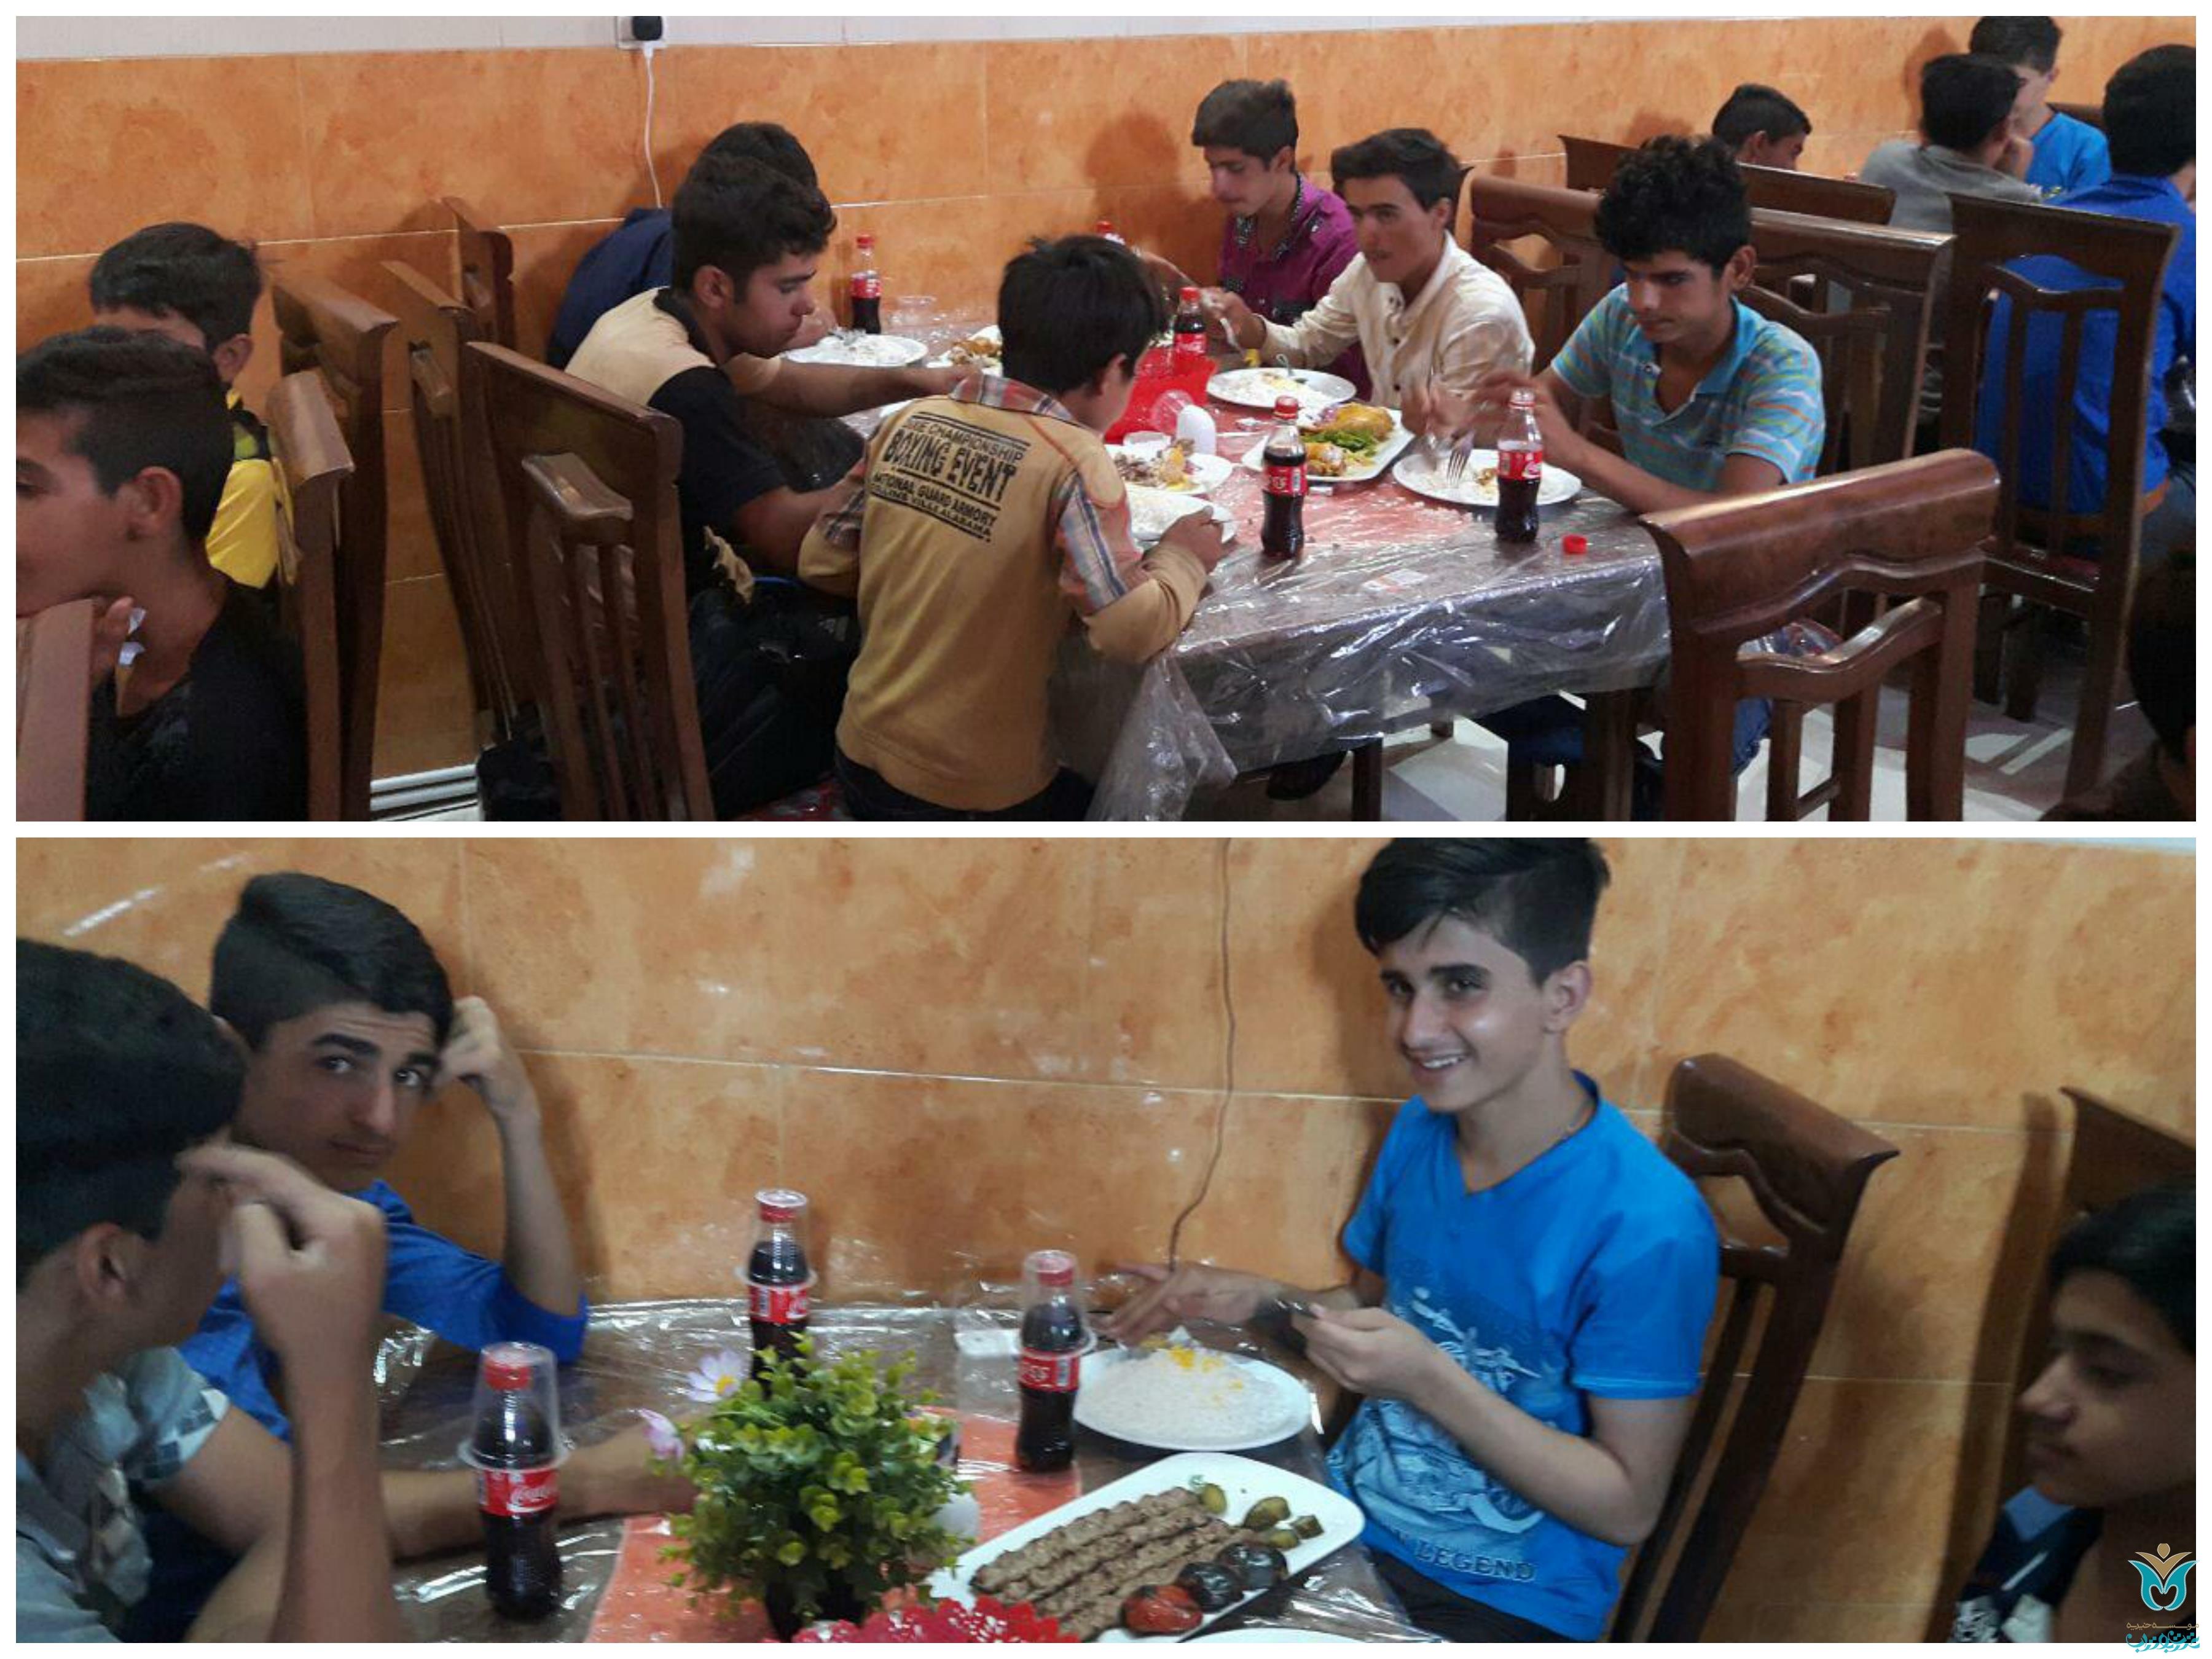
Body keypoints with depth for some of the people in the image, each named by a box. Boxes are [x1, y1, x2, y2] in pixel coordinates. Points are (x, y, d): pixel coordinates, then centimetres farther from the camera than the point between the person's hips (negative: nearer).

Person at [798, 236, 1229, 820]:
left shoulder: (912, 421, -1)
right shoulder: (1074, 461, -19)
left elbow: (821, 562, 5)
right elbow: (1130, 632, -24)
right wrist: (1182, 561, -5)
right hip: (974, 800, -6)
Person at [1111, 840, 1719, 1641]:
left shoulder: (1646, 1228, -23)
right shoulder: (1420, 1130, -2)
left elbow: (1627, 1506, -17)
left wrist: (1429, 1380, -26)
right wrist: (1267, 1298, -4)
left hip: (1503, 1606, -6)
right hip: (1348, 1525, 6)